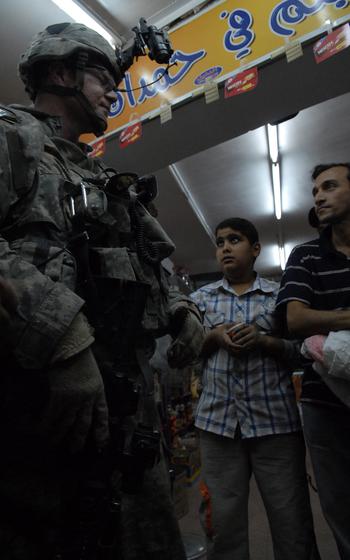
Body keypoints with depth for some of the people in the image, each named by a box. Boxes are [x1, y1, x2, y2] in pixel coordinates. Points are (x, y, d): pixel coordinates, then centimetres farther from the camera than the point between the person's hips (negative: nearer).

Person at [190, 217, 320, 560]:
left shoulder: (279, 295, 6)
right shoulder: (200, 298, 10)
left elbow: (301, 351, 2)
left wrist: (263, 340, -14)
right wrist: (213, 337, -10)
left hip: (275, 419, -1)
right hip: (218, 420, 1)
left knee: (293, 520, 9)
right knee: (223, 520, 12)